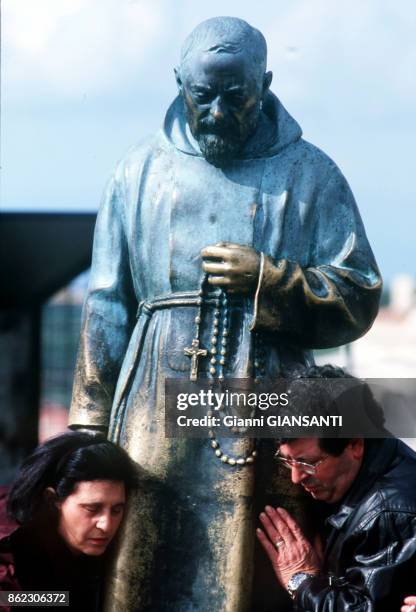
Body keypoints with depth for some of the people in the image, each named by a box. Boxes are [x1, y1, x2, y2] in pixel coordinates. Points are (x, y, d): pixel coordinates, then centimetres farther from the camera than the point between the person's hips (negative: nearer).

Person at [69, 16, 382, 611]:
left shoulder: (310, 174, 7)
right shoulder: (141, 171, 12)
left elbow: (359, 300, 4)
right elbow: (107, 311, 13)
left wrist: (268, 279, -11)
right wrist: (88, 428, 8)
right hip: (156, 407, 1)